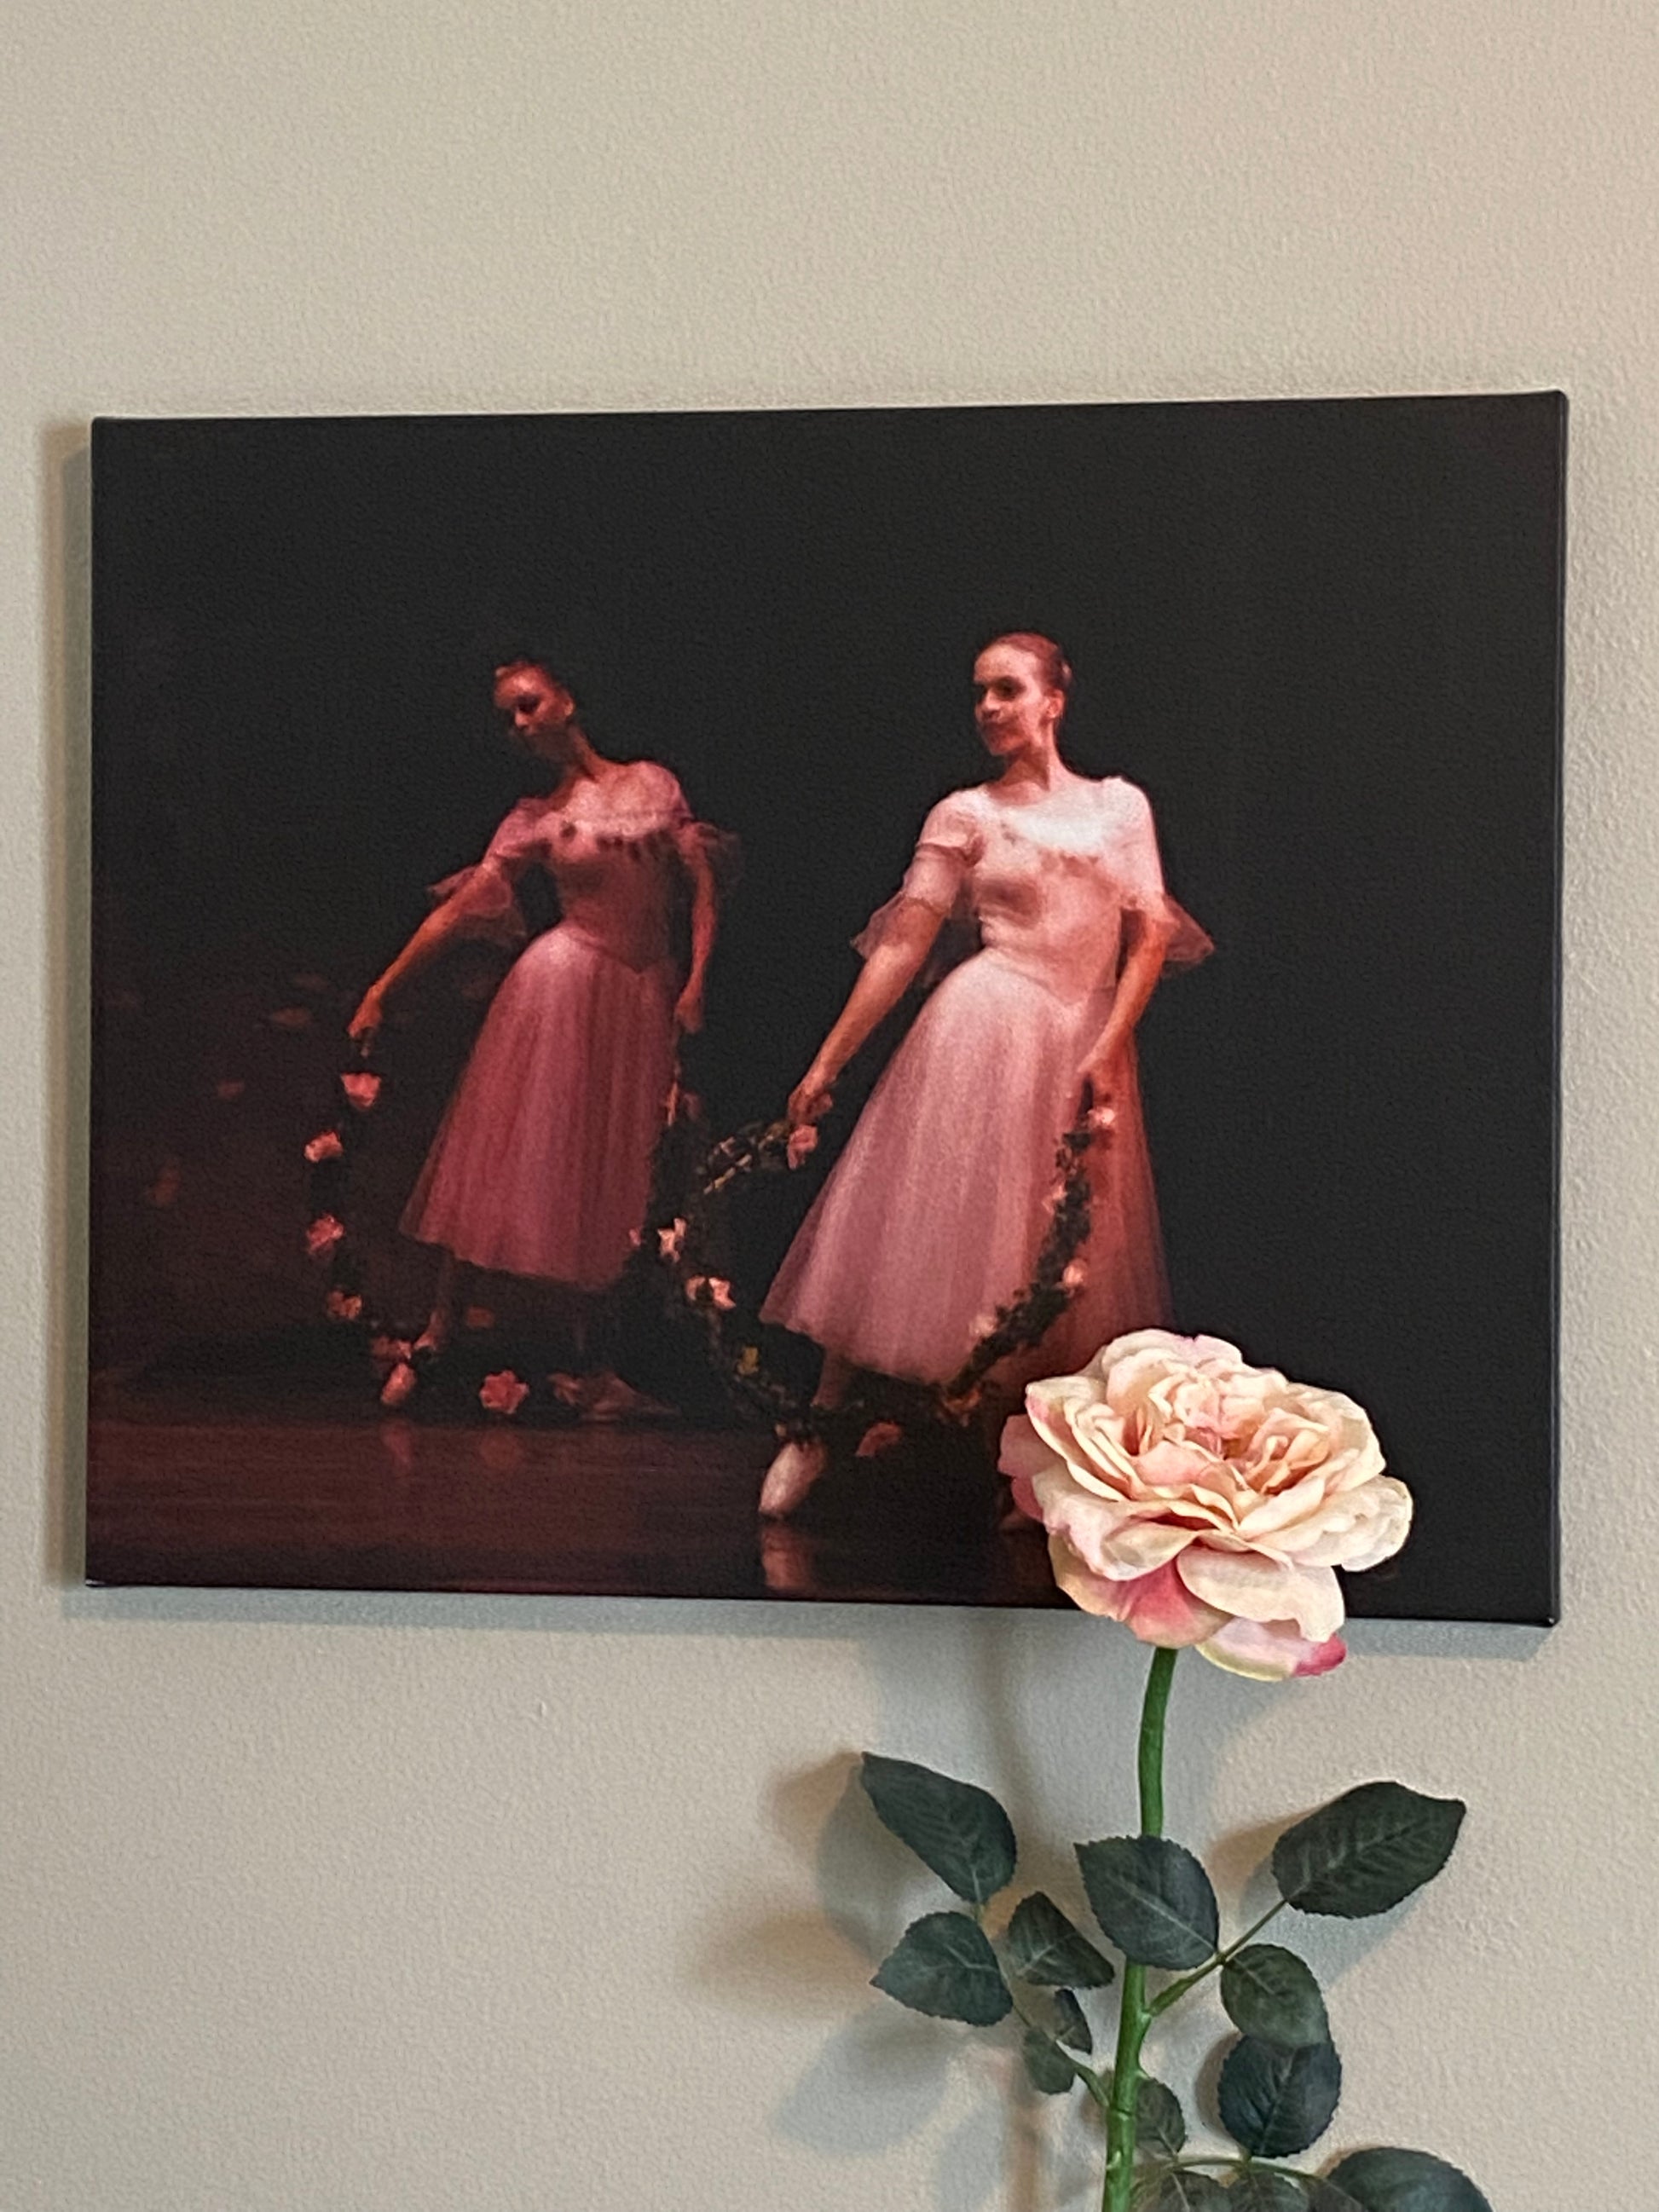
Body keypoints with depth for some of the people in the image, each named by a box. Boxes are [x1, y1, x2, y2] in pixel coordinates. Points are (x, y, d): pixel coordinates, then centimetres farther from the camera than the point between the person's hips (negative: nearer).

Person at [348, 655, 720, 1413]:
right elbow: (458, 910, 3)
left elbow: (702, 885, 6)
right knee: (509, 1152, -5)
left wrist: (697, 979, -6)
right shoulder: (535, 818, 7)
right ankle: (437, 1331, 5)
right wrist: (381, 989, -2)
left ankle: (585, 1362, 12)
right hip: (564, 985, -1)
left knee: (607, 1180, 4)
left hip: (646, 997, 1)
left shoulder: (652, 782, 9)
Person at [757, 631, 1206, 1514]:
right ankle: (818, 1428, 2)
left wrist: (1109, 1049, -8)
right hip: (983, 1032, -3)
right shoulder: (964, 814, 4)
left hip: (1086, 1046, 3)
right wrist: (826, 1061, -7)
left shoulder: (1120, 804, 10)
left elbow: (1150, 939, 5)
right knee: (931, 1221, -6)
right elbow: (901, 945, -1)